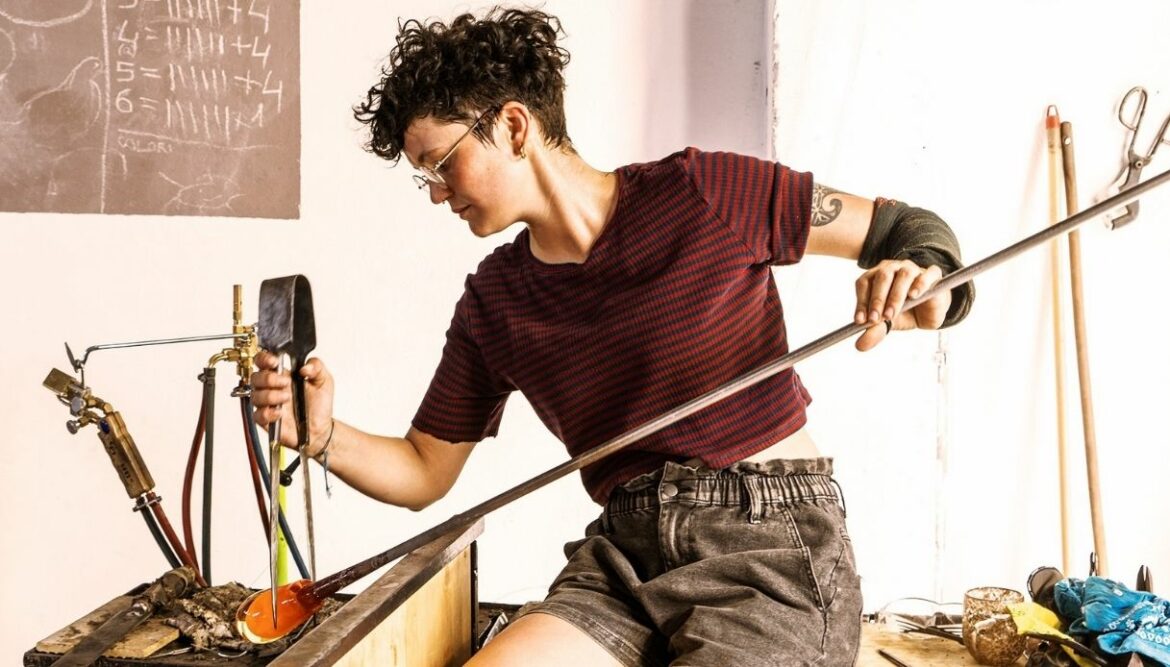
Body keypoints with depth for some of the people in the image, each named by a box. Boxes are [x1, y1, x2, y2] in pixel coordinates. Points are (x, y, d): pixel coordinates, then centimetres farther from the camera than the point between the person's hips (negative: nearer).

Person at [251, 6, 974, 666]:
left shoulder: (701, 192, -4)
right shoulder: (492, 304, 9)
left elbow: (907, 230, 3)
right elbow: (424, 473, 15)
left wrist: (922, 282, -20)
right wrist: (325, 436, -4)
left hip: (772, 539, -3)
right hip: (627, 556, 4)